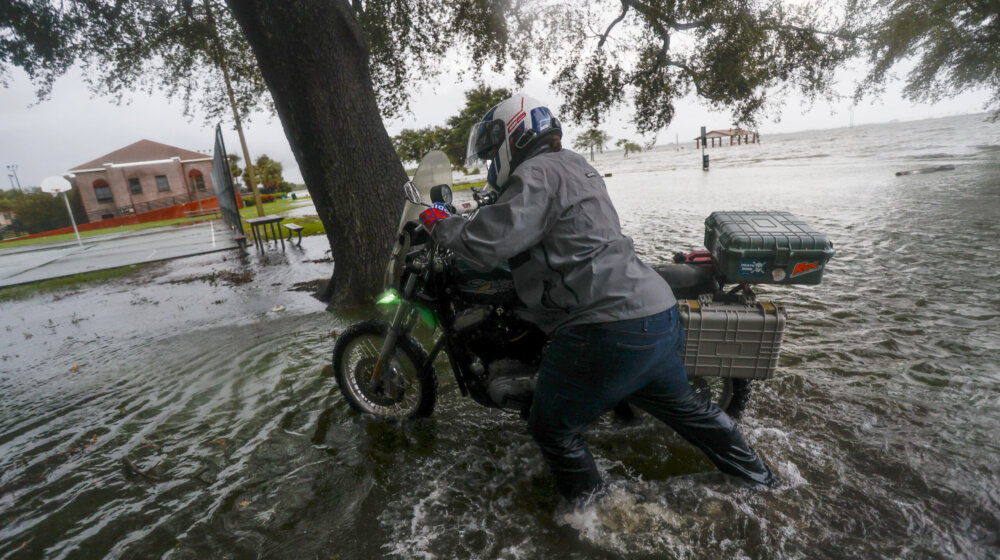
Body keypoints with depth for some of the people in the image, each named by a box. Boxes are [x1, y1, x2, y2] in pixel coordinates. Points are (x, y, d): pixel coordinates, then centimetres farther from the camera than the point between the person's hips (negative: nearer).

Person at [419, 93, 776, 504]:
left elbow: (487, 245, -20)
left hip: (610, 330, -10)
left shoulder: (535, 174, -9)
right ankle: (755, 472, 50)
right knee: (679, 404, 31)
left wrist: (442, 225, -3)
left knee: (553, 428, 9)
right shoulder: (574, 164, 21)